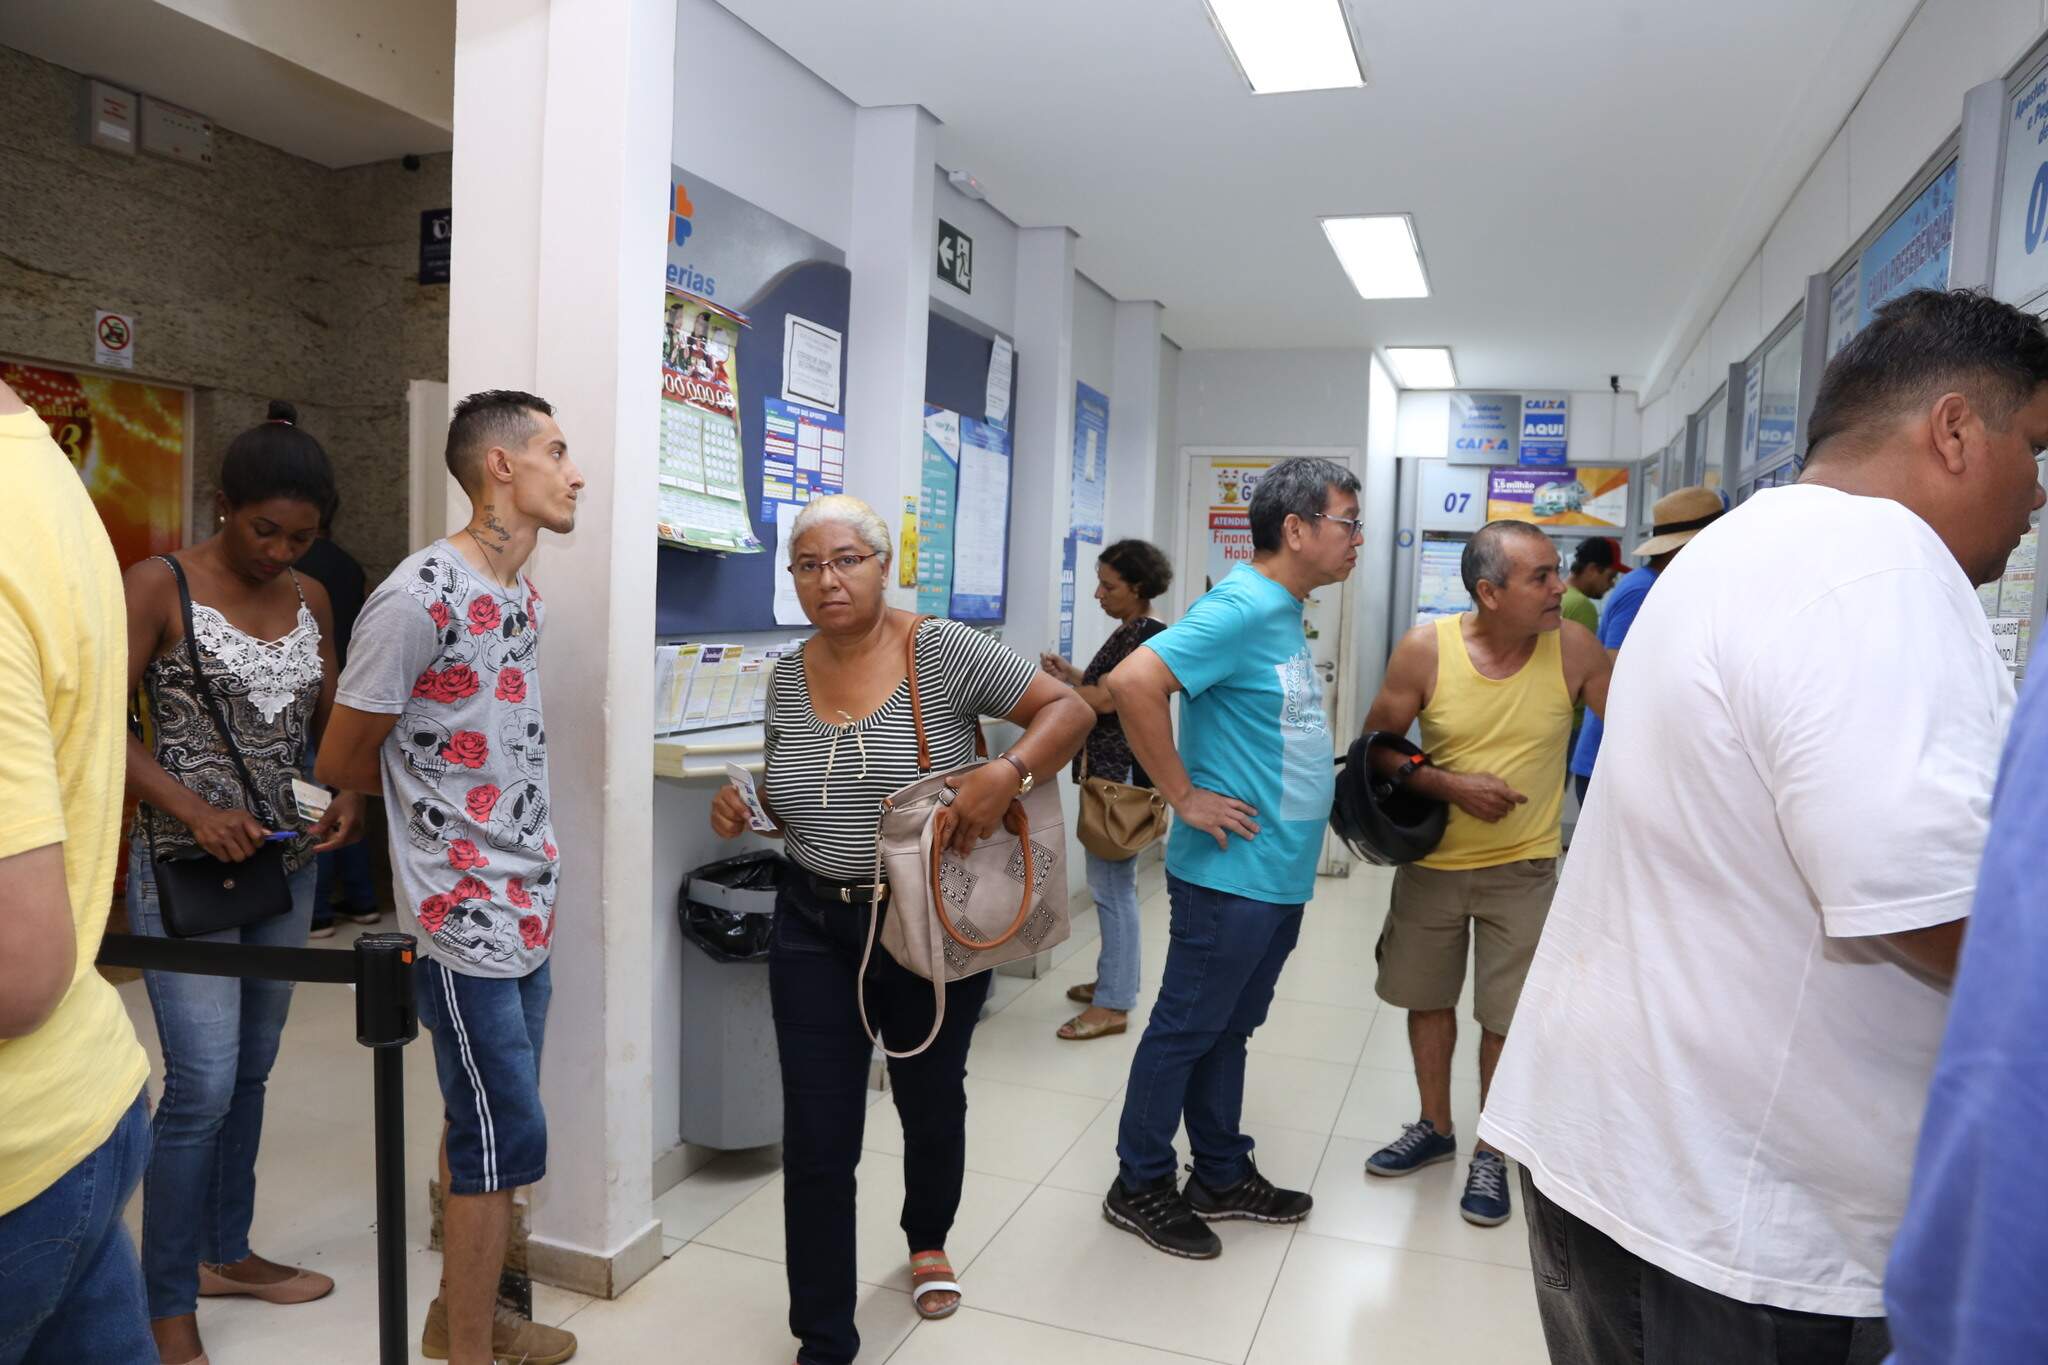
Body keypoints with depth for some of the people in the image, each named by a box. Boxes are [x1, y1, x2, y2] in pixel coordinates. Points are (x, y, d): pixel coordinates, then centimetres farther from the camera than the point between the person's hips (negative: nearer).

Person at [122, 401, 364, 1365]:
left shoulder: (312, 601, 7)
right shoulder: (159, 587, -9)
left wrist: (349, 796, -5)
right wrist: (194, 810, -21)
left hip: (286, 864, 5)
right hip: (187, 867, -5)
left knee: (250, 1074, 15)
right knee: (202, 1088, -4)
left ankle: (225, 1252, 33)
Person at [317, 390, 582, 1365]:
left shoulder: (523, 594, 8)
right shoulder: (417, 598, -18)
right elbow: (343, 764, -8)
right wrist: (433, 794, 7)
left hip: (526, 902, 8)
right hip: (461, 911, -8)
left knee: (487, 1126, 18)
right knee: (507, 1135, 0)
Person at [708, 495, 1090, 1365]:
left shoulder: (942, 652, -13)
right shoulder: (786, 679, 2)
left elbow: (1069, 709, -13)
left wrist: (1008, 773, -29)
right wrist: (743, 804, -6)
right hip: (814, 933, 3)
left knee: (931, 1103, 20)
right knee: (816, 1141, 3)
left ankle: (928, 1241, 52)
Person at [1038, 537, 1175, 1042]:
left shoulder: (1148, 635, -16)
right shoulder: (1127, 631, 14)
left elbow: (1107, 701, -21)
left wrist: (1052, 684, -9)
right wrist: (1071, 673, 7)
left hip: (1123, 773, -10)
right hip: (1108, 770, 10)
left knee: (1111, 885, -6)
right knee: (1112, 881, 17)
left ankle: (1114, 1005, 1)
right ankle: (1116, 978, 29)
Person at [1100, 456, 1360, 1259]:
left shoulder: (1286, 613, 11)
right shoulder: (1240, 609, -19)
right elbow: (1132, 683, -30)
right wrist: (1184, 796, -23)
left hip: (1279, 873, 9)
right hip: (1232, 871, -9)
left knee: (1228, 1028, 19)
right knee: (1185, 1030, 5)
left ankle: (1223, 1176, 34)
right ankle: (1140, 1186, 21)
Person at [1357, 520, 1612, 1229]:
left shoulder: (1575, 649, -14)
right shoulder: (1425, 648, -15)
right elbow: (1379, 746, -8)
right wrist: (1453, 786, -20)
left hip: (1523, 870, -1)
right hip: (1432, 860, 1)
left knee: (1505, 1017, 5)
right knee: (1427, 997, 17)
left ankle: (1490, 1154, 28)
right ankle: (1436, 1128, 40)